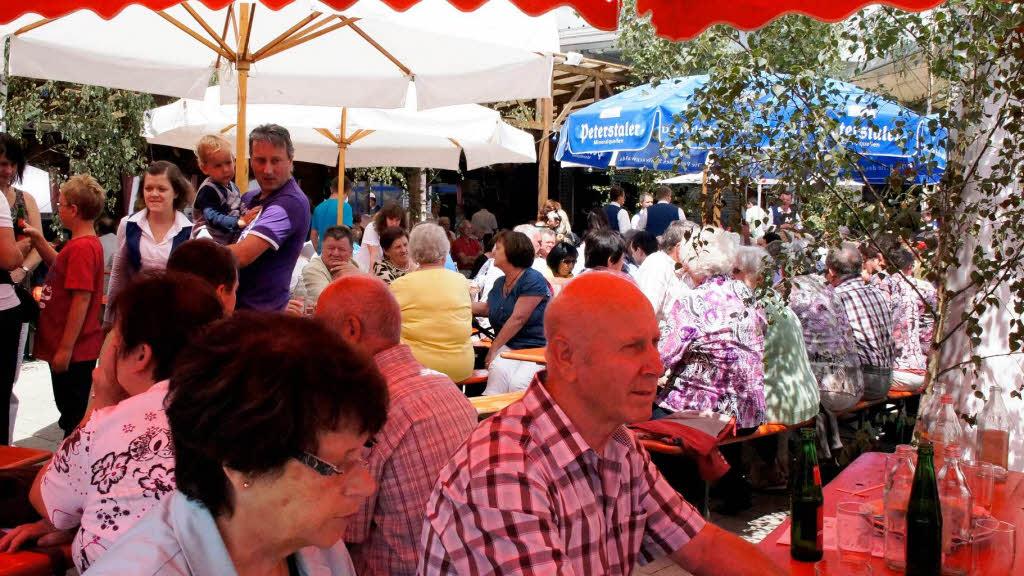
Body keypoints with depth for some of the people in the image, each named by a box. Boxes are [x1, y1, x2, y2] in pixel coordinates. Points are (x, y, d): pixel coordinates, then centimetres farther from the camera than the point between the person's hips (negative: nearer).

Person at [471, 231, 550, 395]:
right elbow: (486, 309, 31)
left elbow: (518, 319, -14)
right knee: (498, 369, -30)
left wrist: (494, 348, -13)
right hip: (506, 347, 5)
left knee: (517, 384, -32)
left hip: (536, 348, -5)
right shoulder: (499, 283, 15)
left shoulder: (533, 280, -9)